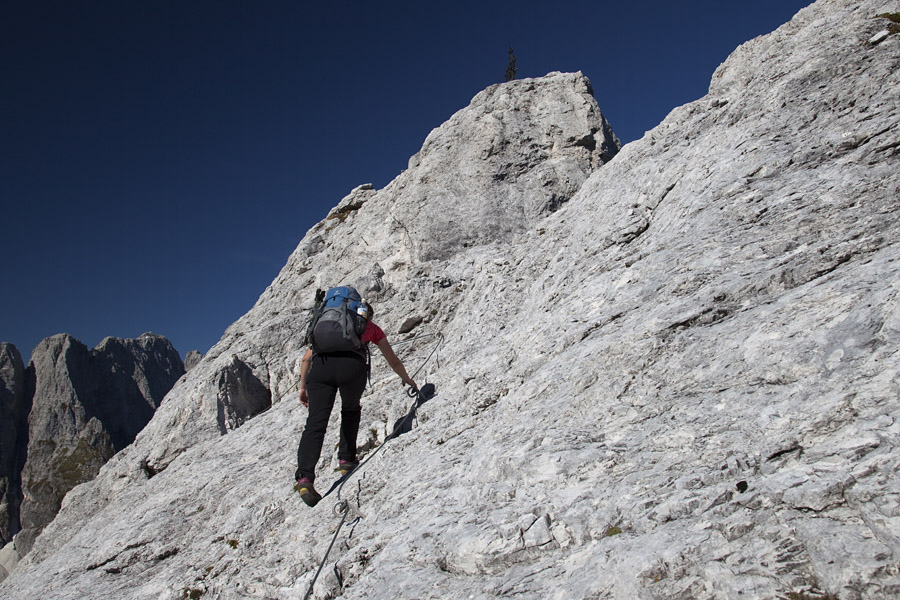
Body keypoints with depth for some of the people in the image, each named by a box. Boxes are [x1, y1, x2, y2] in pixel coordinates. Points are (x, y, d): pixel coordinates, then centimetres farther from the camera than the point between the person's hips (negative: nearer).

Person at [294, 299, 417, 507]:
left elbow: (306, 359, 29)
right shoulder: (371, 328, 32)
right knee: (351, 411, 27)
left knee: (316, 423, -4)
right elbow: (394, 362, 41)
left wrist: (303, 387, 36)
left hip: (321, 364, 1)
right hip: (352, 365, -1)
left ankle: (304, 478, -19)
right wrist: (408, 380, 57)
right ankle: (346, 460, 22)